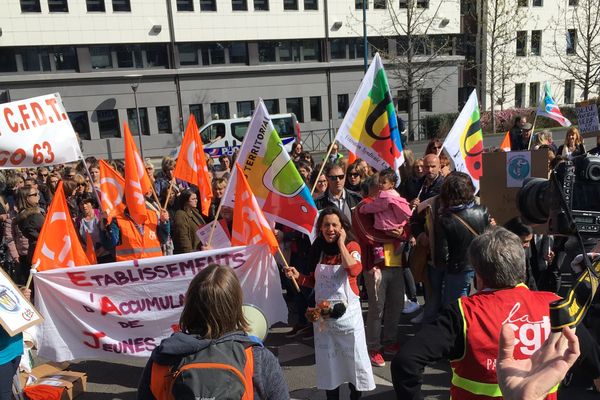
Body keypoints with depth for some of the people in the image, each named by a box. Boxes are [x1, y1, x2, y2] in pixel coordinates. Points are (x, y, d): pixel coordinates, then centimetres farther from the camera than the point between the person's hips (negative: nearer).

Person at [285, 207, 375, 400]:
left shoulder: (352, 246, -8)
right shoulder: (318, 249, 4)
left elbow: (354, 270, -29)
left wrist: (341, 243, -21)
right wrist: (298, 276, -5)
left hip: (348, 311, -4)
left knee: (354, 357, 6)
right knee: (328, 360, 14)